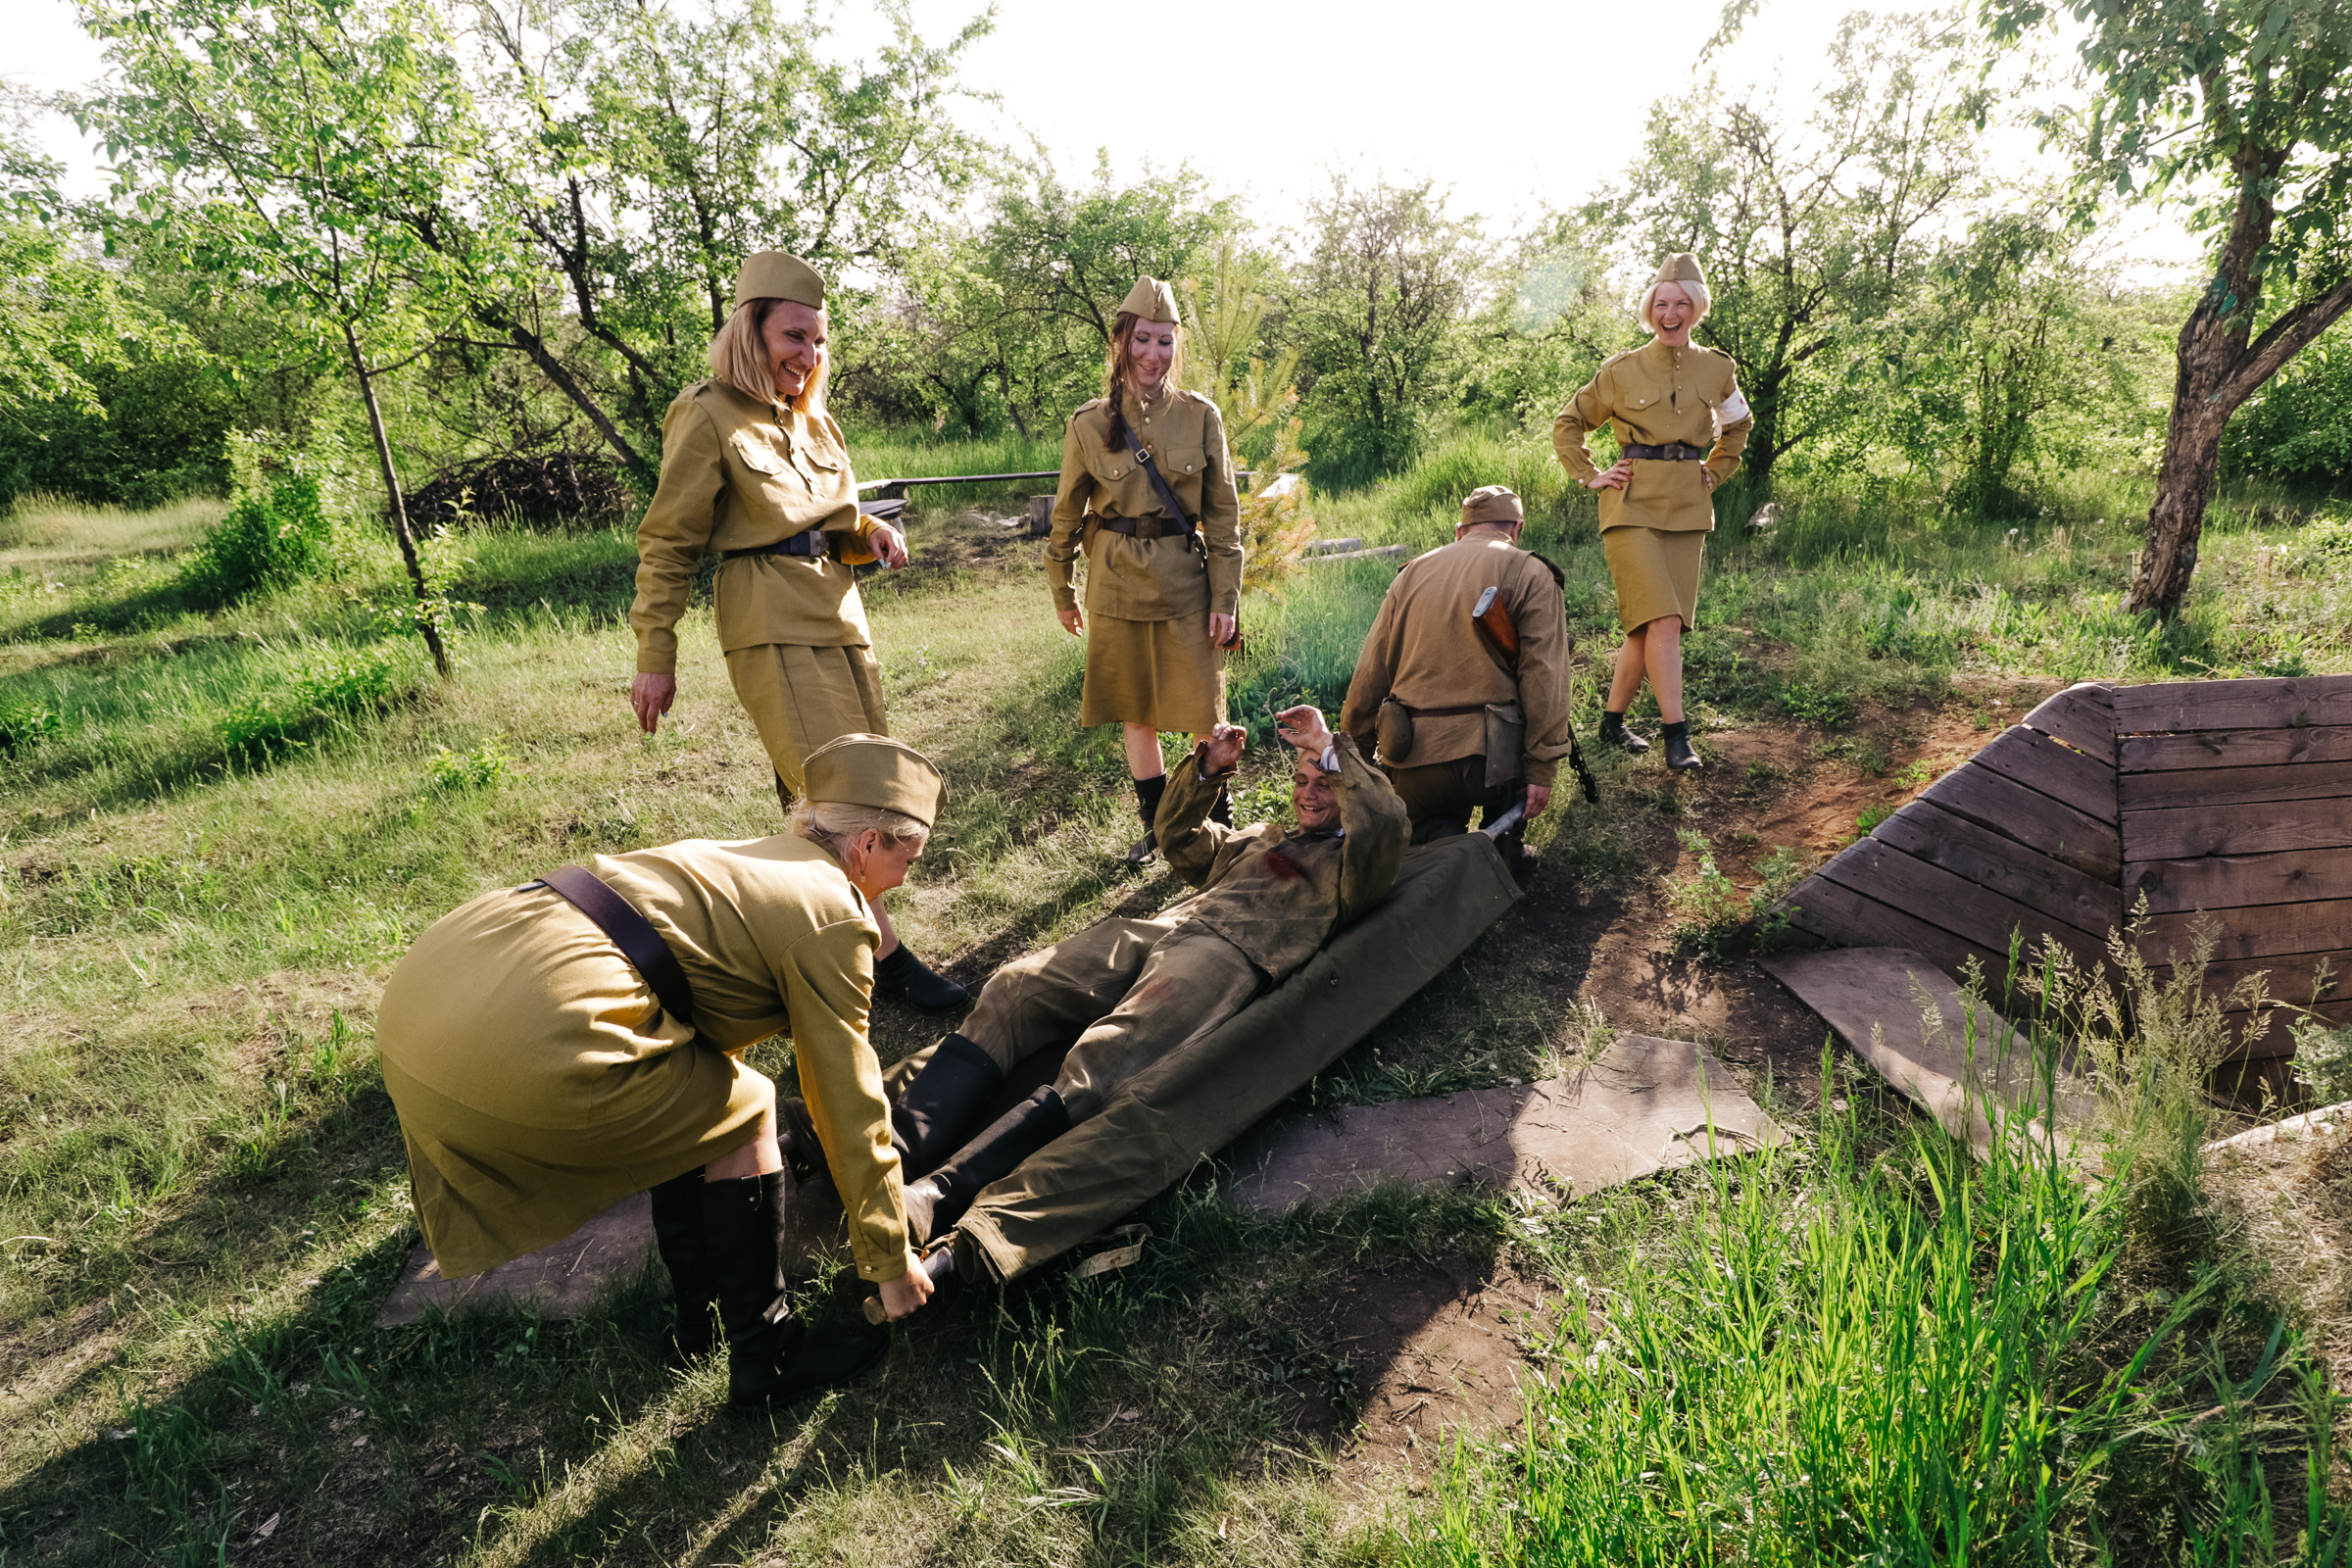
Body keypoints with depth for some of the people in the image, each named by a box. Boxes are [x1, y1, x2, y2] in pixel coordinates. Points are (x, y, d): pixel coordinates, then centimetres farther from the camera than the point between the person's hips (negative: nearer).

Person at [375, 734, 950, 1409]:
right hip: (528, 1041, -9)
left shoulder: (749, 856, 26)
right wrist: (891, 1260, 17)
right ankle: (764, 1359, 21)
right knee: (744, 1110, 10)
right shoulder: (834, 914, 0)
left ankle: (702, 1315, 36)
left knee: (696, 1094, 25)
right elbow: (847, 1104, 5)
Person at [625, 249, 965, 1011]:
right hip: (771, 626, -8)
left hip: (838, 614, 8)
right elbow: (666, 546, -6)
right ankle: (885, 955, -5)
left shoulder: (814, 419, 15)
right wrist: (655, 659, -8)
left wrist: (871, 534, 2)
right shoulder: (709, 418, -7)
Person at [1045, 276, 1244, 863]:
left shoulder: (1201, 416, -2)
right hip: (1118, 587, 1)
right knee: (1135, 711, 11)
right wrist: (1063, 595, 13)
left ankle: (1219, 821, 23)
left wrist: (1225, 599, -4)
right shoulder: (1088, 424, -1)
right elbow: (1068, 516, 9)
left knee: (1203, 711, 3)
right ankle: (1155, 825, 27)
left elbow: (1224, 516, 0)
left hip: (1187, 583, -1)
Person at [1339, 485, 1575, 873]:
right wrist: (1542, 769, -5)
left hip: (1412, 764, 3)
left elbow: (1369, 676, 14)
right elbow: (1544, 677, -6)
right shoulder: (1530, 574, 4)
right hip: (1487, 757, -3)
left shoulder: (1412, 573, 15)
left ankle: (1437, 837, -2)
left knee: (1430, 819, 32)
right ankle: (1507, 841, 19)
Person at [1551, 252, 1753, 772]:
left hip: (1688, 507, 4)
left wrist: (1713, 473, 17)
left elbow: (1738, 426, 29)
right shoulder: (1621, 370, 2)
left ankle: (1613, 719, 18)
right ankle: (1677, 733, -11)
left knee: (1651, 624, 2)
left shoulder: (1717, 370, 10)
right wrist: (1590, 476, 3)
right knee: (1663, 619, -15)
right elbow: (1568, 424, 12)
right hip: (1633, 502, -4)